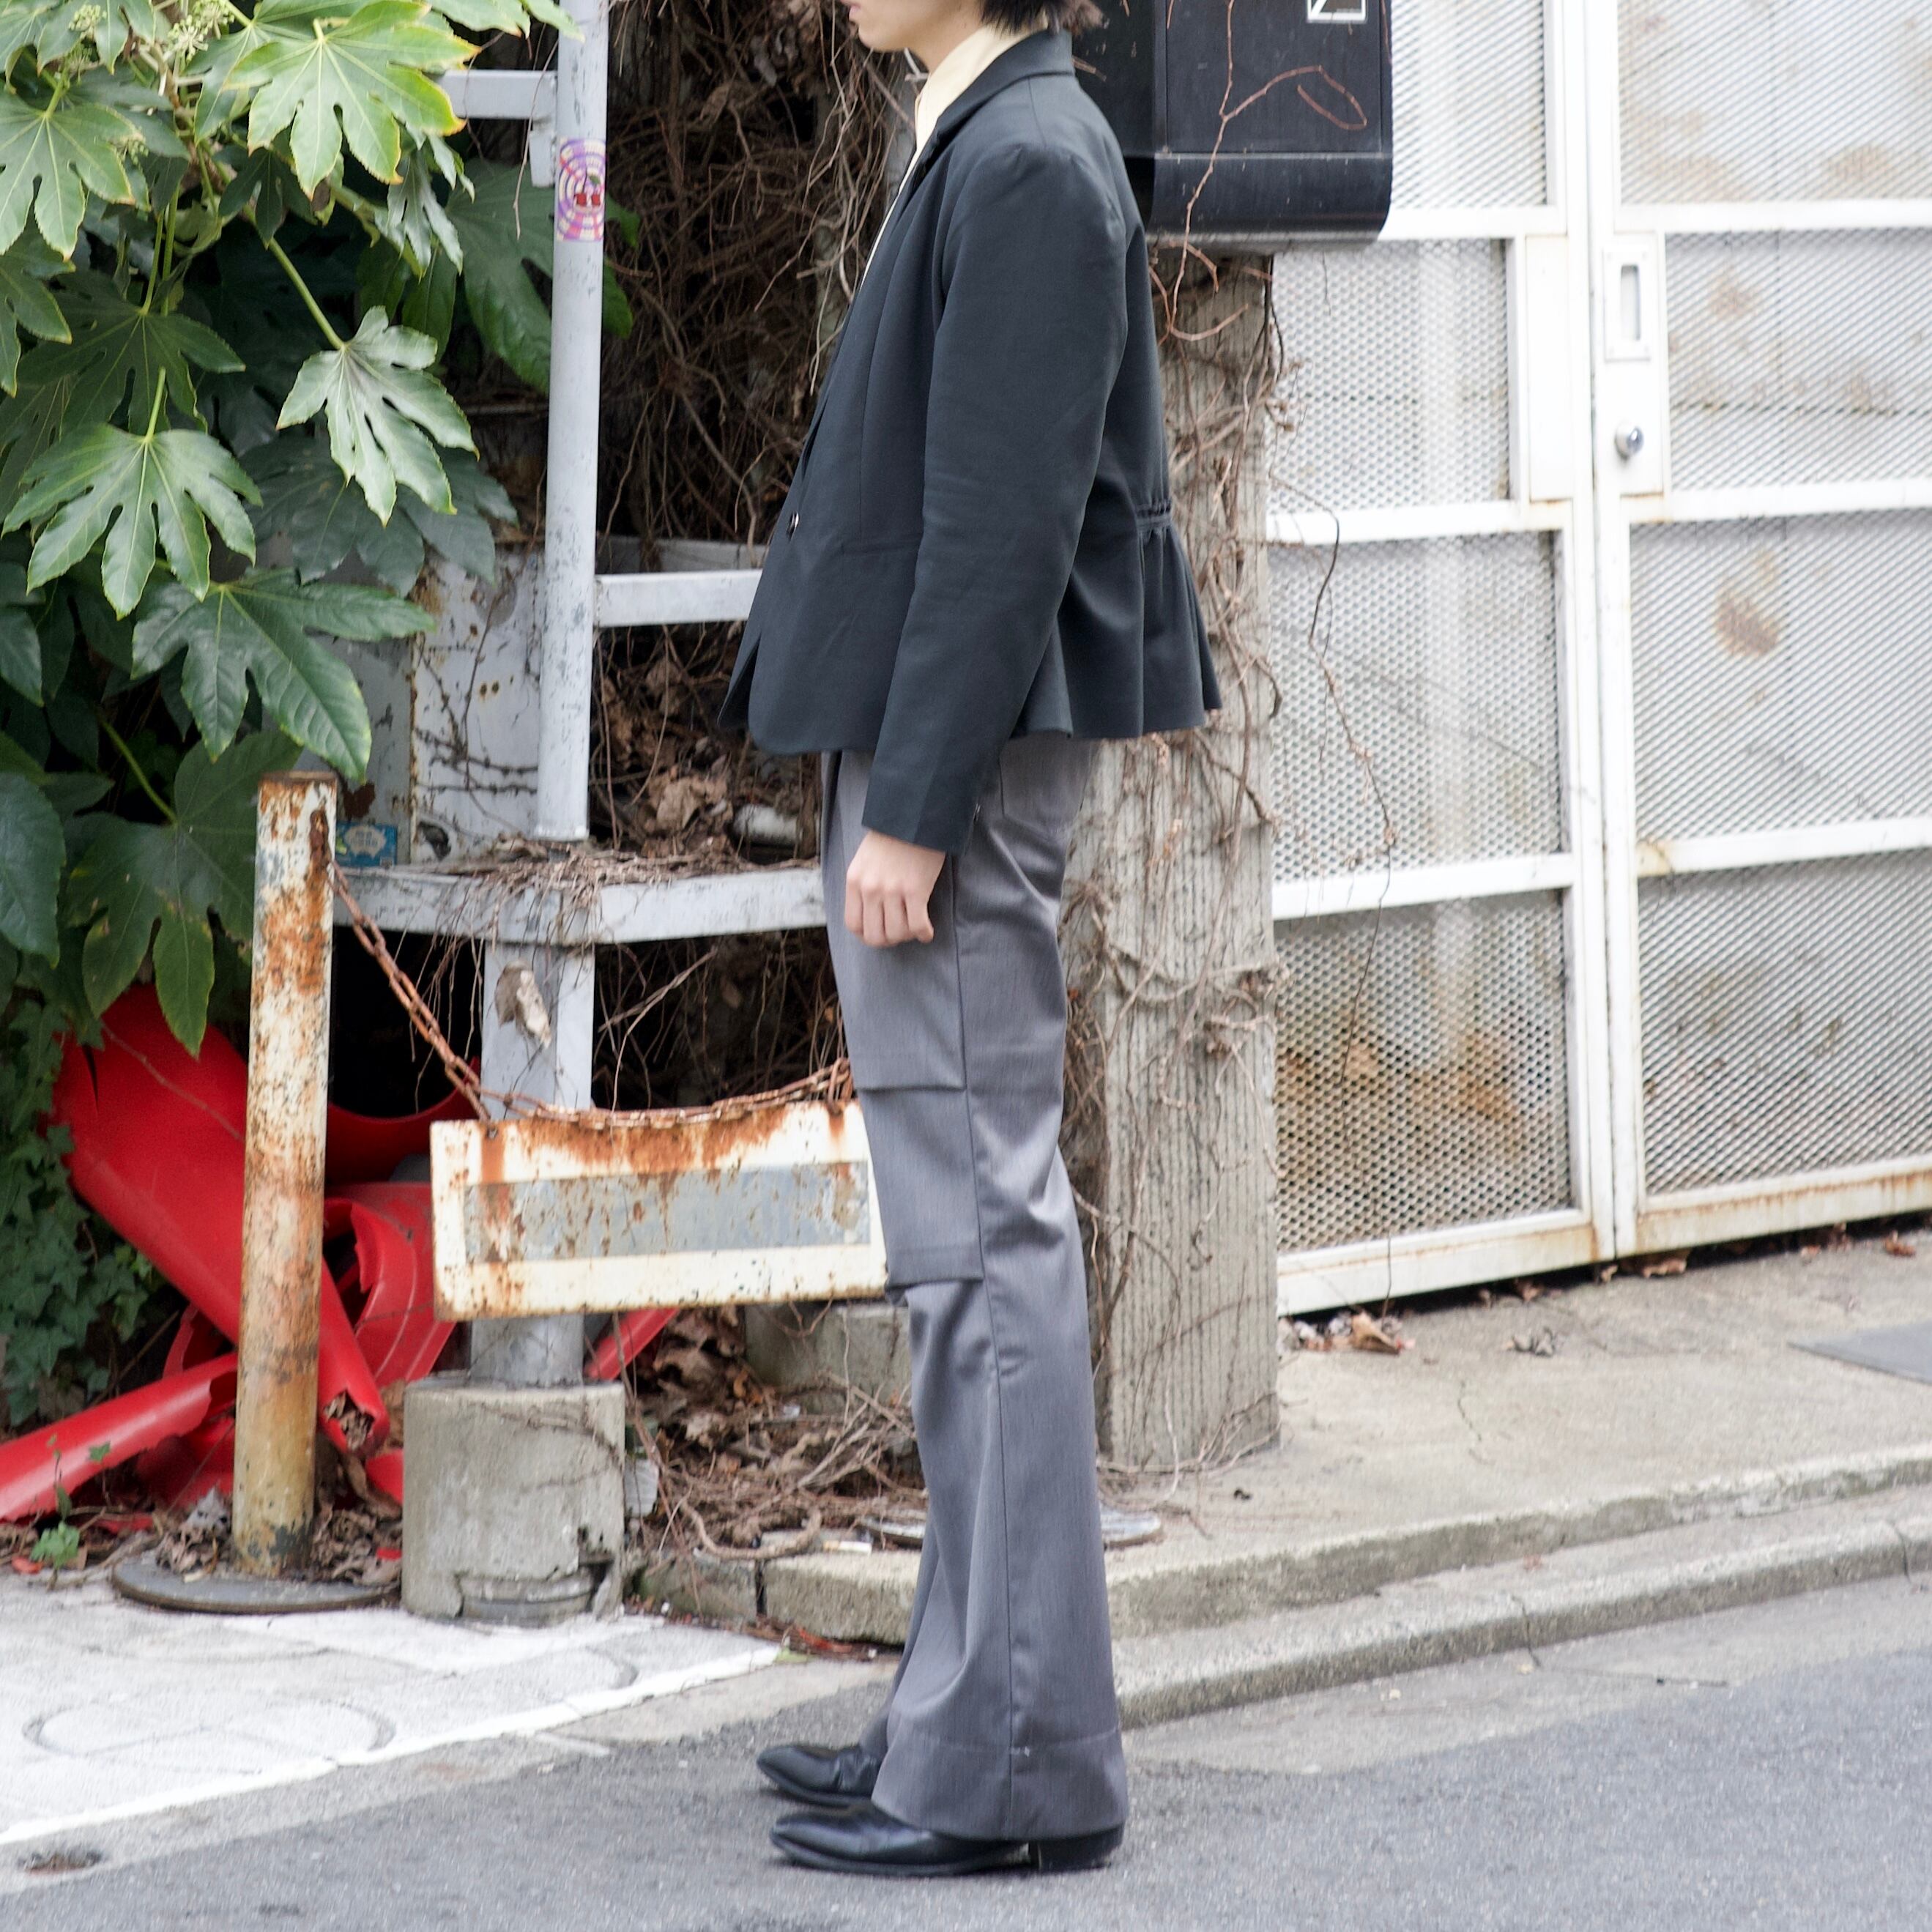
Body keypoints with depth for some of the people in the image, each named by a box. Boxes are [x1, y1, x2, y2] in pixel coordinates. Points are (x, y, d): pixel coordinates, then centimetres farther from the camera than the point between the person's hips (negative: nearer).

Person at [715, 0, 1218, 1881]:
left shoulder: (1028, 166, -14)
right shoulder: (983, 151, 16)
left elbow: (1007, 515, -19)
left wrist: (915, 809, -20)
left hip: (963, 753, -10)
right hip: (918, 746, 10)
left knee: (979, 1231, -8)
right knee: (967, 1234, 13)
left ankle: (1015, 1764, -4)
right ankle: (973, 1707, 21)